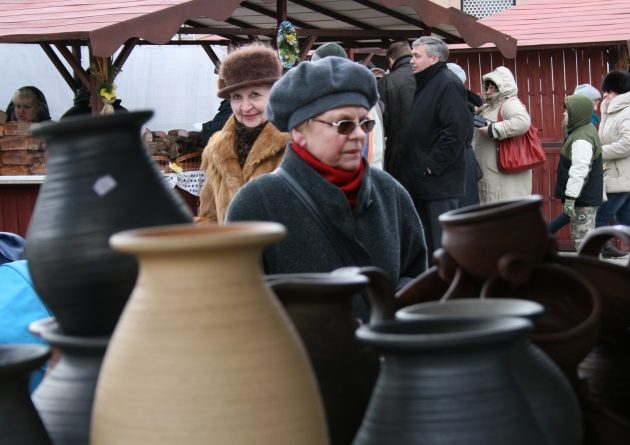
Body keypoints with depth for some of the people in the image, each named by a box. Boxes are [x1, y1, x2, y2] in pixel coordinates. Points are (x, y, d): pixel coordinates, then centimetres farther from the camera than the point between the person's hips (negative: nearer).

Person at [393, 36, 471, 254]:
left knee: (441, 243, -6)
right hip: (419, 181, 10)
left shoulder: (448, 84, -12)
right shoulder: (424, 84, 17)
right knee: (424, 242, 14)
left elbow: (456, 129, -22)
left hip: (439, 182, -10)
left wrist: (432, 165, -19)